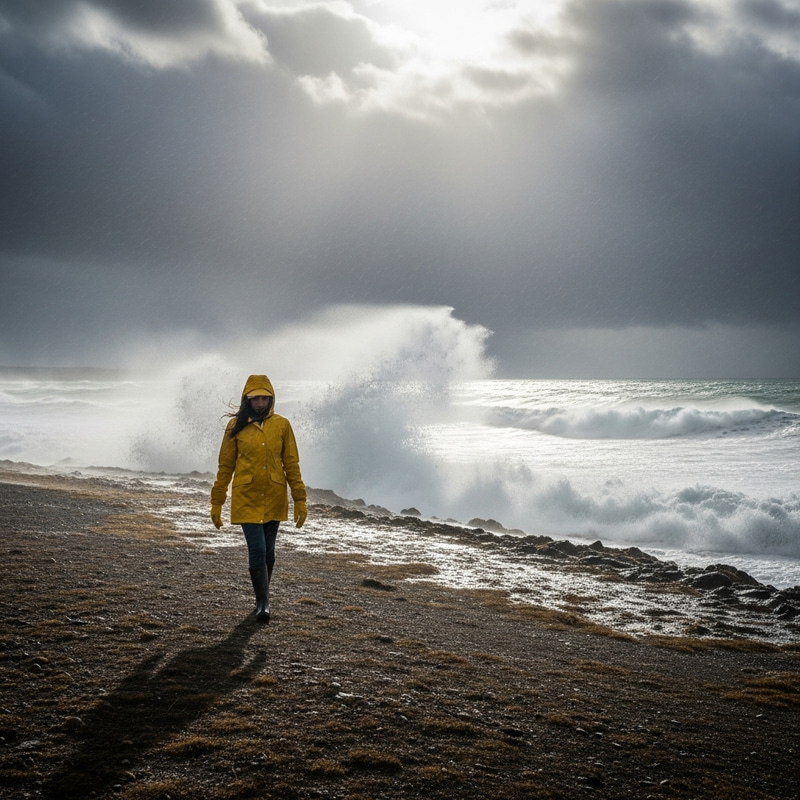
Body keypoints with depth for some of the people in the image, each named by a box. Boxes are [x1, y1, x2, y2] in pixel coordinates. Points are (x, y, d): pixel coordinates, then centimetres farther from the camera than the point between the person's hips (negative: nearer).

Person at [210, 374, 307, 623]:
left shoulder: (281, 425, 1)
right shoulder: (236, 426, -1)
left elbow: (291, 464, 4)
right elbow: (225, 465, 3)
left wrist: (300, 499, -1)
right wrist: (217, 503, 3)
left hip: (274, 498, 2)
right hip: (246, 498, -2)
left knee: (268, 550, 10)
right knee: (257, 549, -10)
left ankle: (262, 599, 27)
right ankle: (263, 602, 1)